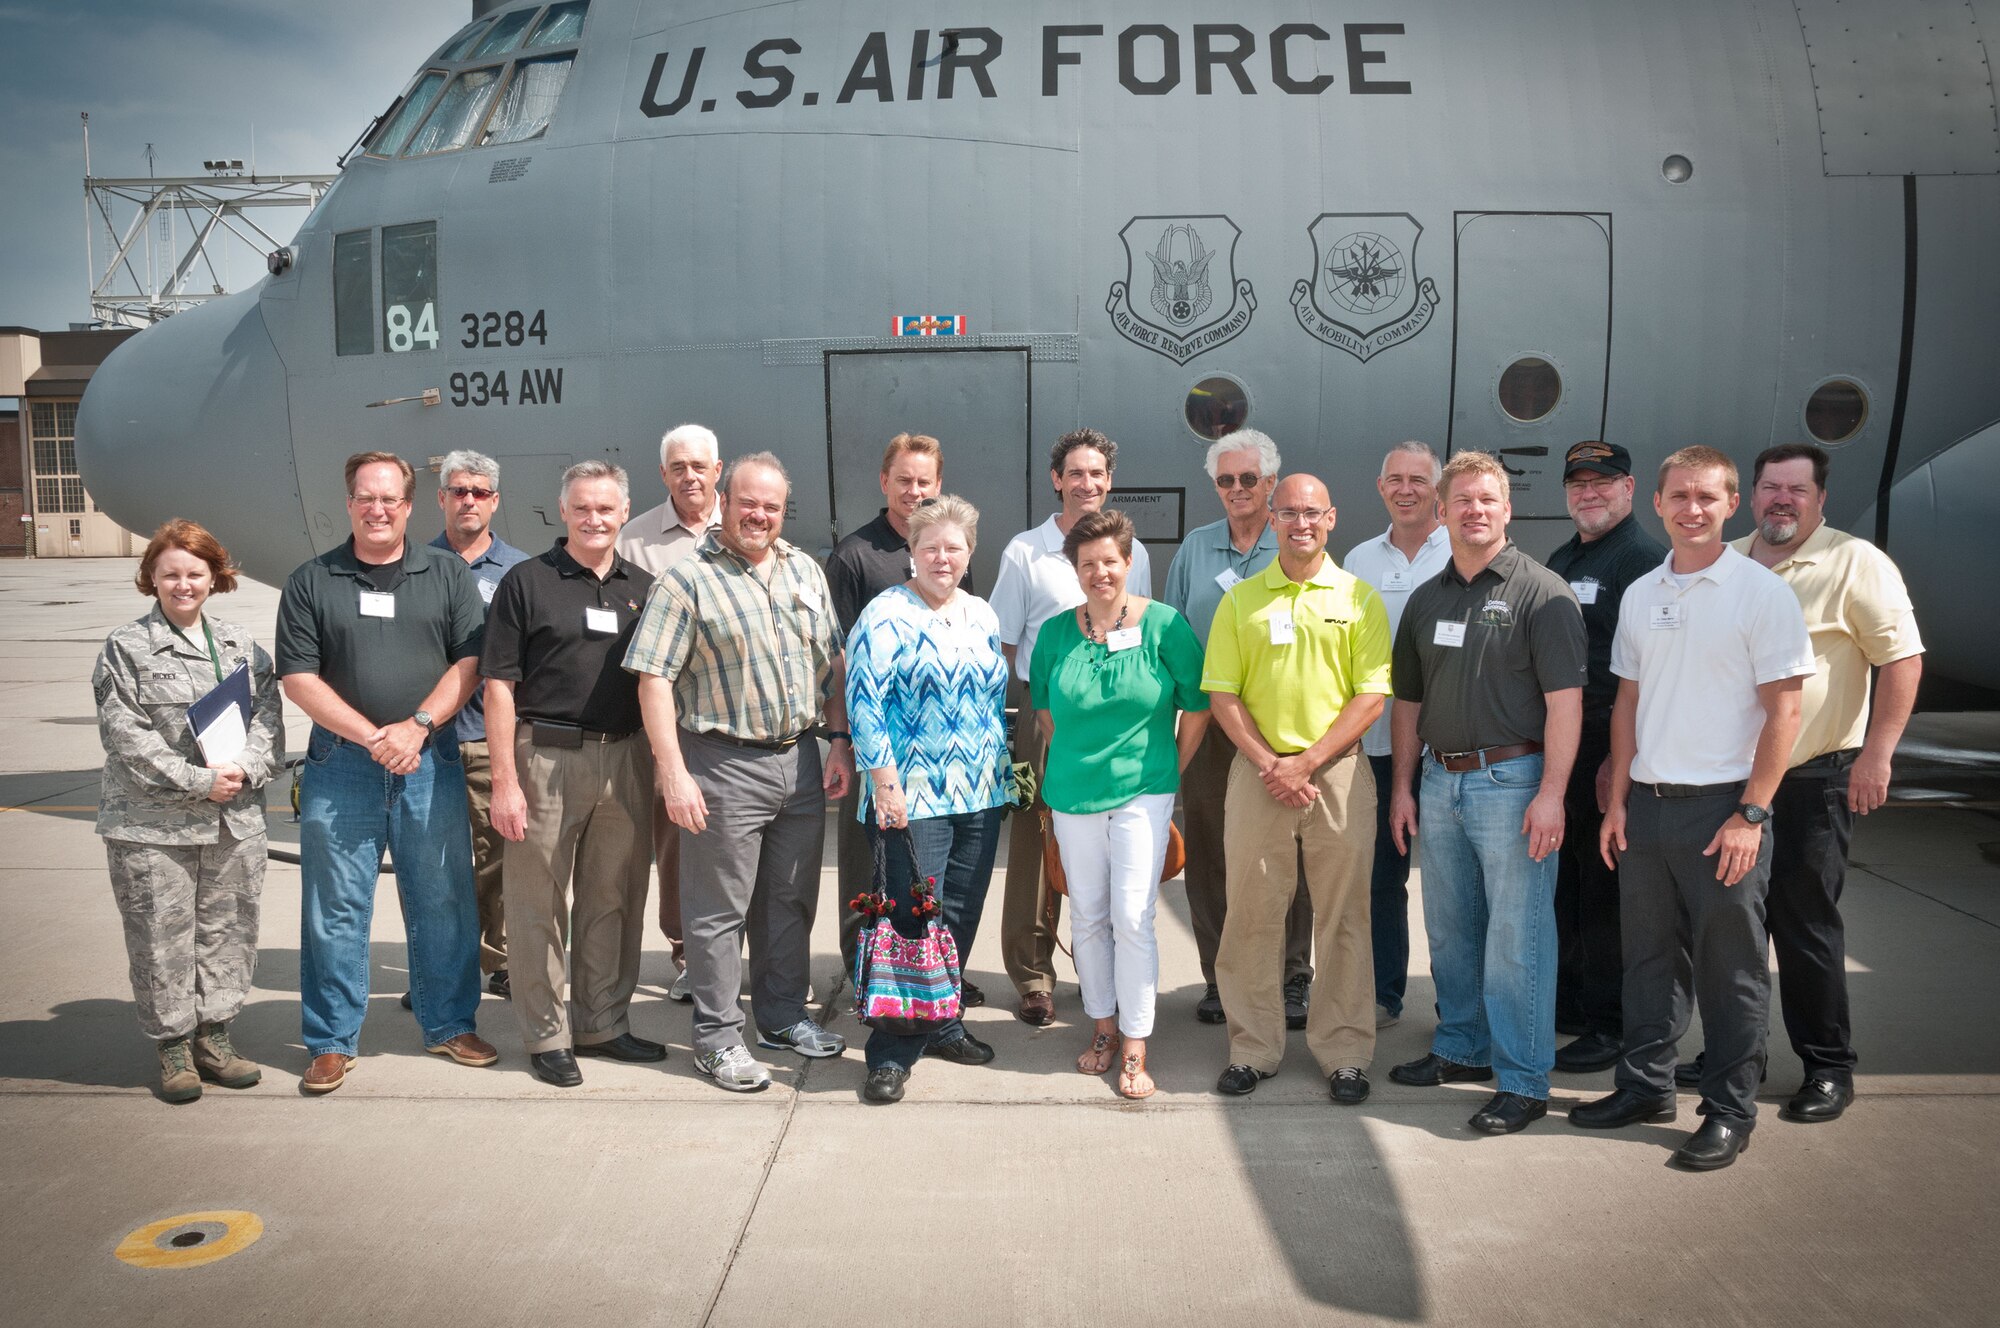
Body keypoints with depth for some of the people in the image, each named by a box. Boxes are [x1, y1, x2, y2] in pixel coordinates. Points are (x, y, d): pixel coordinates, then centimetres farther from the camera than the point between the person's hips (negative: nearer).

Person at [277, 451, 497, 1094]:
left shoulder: (448, 574, 7)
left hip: (431, 760, 1)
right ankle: (332, 1041, 16)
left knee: (444, 900, 7)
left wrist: (417, 726, -12)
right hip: (341, 762, 0)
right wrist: (372, 738, -10)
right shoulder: (311, 581, 5)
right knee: (335, 908, 4)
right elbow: (299, 678, -1)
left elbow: (470, 661, 1)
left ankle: (450, 1024, 21)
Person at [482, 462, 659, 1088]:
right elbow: (499, 686, -5)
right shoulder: (527, 582, -2)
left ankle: (604, 1023, 26)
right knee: (540, 902, 4)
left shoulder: (642, 588, 11)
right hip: (547, 759, -4)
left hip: (625, 760, 4)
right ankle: (547, 1035, 16)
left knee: (614, 899, 12)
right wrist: (504, 782, -11)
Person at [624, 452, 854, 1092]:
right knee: (720, 909, 4)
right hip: (725, 767, -6)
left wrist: (841, 741, 8)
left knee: (791, 900, 16)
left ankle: (783, 1015, 31)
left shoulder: (804, 570, 10)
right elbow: (654, 680, -12)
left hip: (800, 760, 6)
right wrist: (673, 773, -17)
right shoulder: (685, 580, -8)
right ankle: (717, 1037, 16)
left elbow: (831, 662, 15)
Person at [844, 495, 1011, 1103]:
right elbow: (863, 703, -12)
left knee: (961, 916, 12)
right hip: (912, 799, -6)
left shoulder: (981, 614, 13)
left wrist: (1004, 772, 16)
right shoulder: (886, 615, -7)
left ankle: (942, 1023, 28)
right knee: (912, 921, -6)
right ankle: (891, 1054, 4)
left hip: (981, 796, 6)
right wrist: (885, 781, -17)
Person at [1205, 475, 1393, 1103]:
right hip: (1259, 771, 1)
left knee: (1343, 916, 5)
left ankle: (1344, 1053, 18)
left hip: (1339, 772, -1)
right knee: (1251, 914, 5)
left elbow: (1371, 697, -3)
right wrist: (1269, 764, -9)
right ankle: (1253, 1048, 19)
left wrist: (1306, 761, -11)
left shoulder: (1359, 598, 2)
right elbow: (1223, 695, 3)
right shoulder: (1240, 600, 6)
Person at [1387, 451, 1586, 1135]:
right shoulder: (1425, 599, 13)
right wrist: (1401, 787, 11)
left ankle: (1523, 1081, 7)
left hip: (1511, 781, -6)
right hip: (1440, 781, 6)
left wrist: (1551, 793, -18)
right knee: (1449, 930, 15)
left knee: (1516, 937, -2)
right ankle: (1461, 1048, 31)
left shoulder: (1542, 592, -6)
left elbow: (1564, 701, -12)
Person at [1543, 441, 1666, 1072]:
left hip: (1608, 749, -8)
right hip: (1554, 744, 8)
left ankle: (1608, 1024, 10)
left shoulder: (1643, 558, -10)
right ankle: (1566, 1002, 29)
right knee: (1560, 883, 15)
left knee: (1605, 889, -1)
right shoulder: (1559, 560, 18)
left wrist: (1622, 756, -21)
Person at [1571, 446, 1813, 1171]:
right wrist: (1617, 801, 9)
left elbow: (1784, 712, -9)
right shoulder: (1640, 596, 10)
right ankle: (1646, 1085, 28)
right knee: (1649, 955, 14)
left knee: (1730, 968, 4)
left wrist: (1750, 816, -14)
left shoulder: (1762, 592, -7)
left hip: (1722, 808, -5)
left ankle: (1730, 1111, 17)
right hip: (1647, 804, 5)